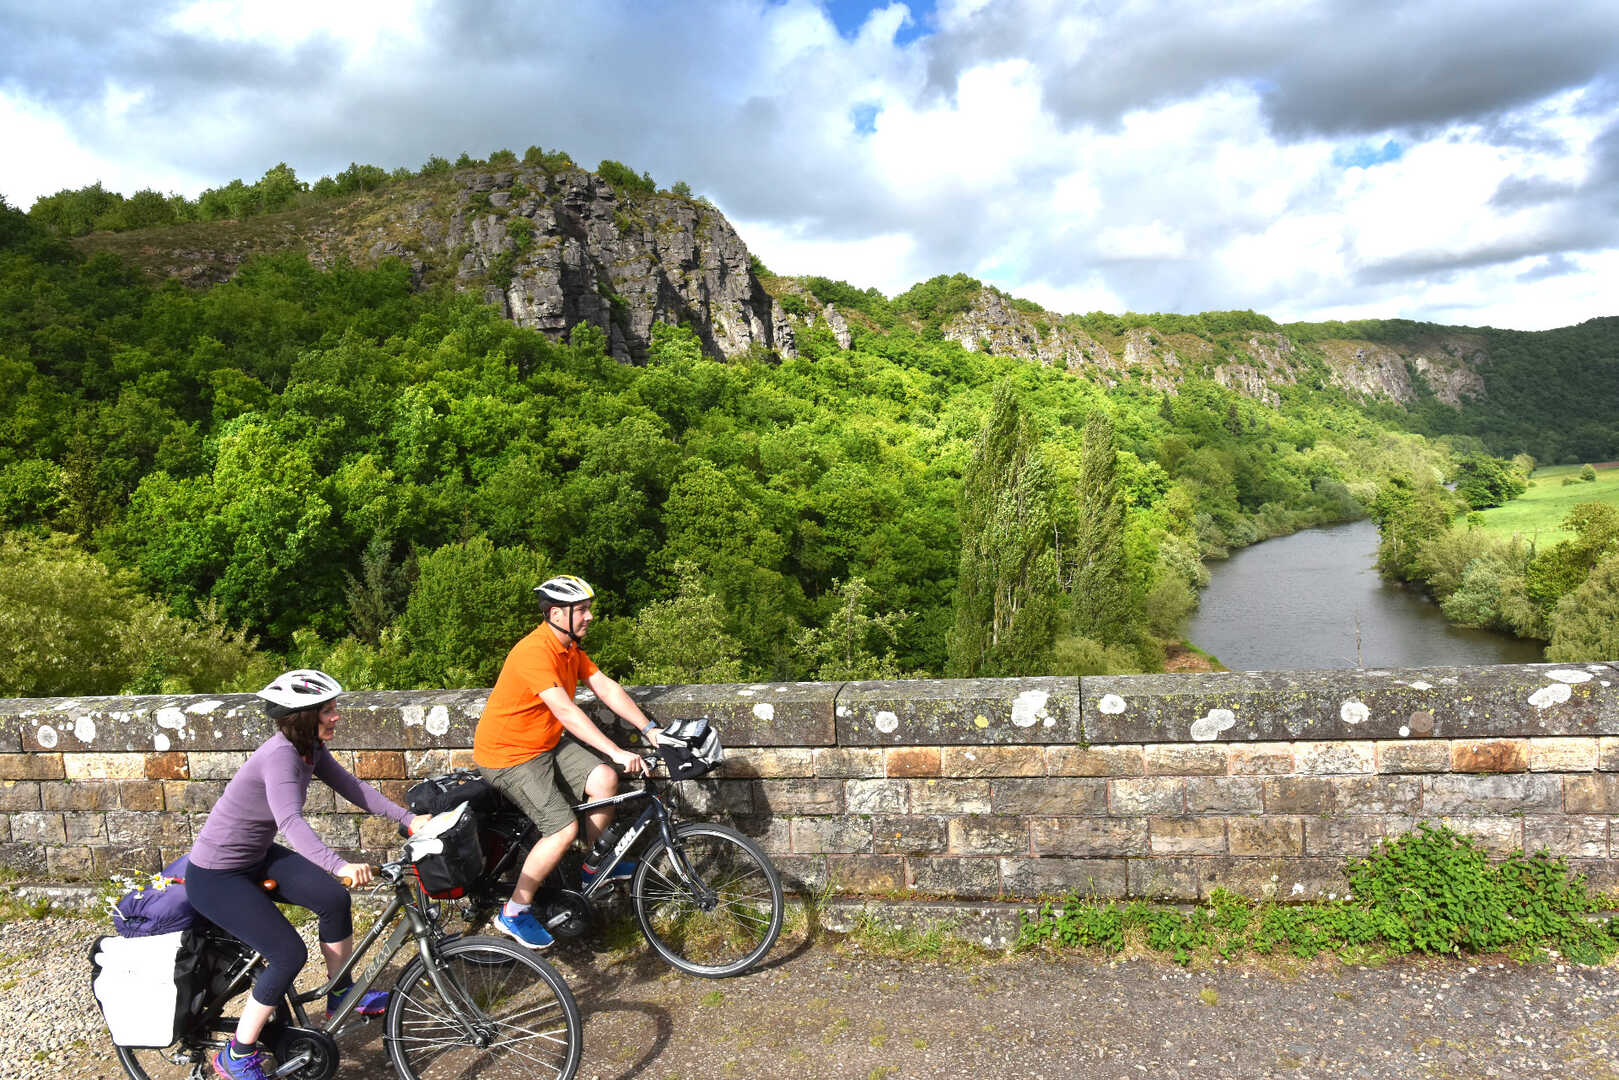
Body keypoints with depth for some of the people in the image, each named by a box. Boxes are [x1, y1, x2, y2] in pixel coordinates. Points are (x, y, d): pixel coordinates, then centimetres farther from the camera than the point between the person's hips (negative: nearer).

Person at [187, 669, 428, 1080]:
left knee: (334, 898, -6)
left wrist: (409, 818, -8)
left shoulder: (310, 747, -4)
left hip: (256, 857, 8)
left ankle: (341, 995, 15)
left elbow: (350, 787, -1)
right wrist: (340, 865, -57)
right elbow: (291, 820, -44)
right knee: (290, 954, -14)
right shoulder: (280, 754, -31)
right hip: (216, 877, -8)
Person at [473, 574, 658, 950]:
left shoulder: (570, 646, 2)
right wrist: (616, 752, -36)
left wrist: (649, 729, -7)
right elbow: (566, 711, -33)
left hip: (547, 744, 8)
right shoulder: (535, 652, -27)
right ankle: (514, 913, 0)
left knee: (604, 779, -10)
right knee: (564, 829, -17)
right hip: (508, 756, -8)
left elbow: (606, 688, 1)